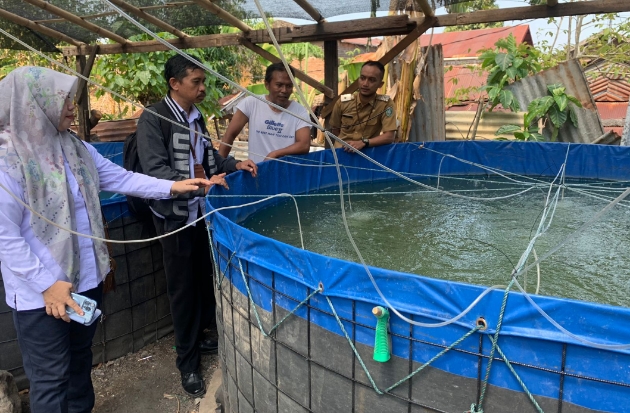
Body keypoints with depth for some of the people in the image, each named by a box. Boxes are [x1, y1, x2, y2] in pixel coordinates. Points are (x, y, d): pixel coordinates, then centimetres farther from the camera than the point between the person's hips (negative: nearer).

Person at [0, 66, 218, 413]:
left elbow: (121, 178, 3)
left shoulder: (77, 149, 3)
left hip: (87, 279, 7)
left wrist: (171, 186, -7)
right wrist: (47, 283, -19)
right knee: (51, 377, 9)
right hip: (40, 293, -7)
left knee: (80, 360, 24)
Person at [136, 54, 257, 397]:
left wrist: (234, 165, 0)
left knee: (205, 280, 13)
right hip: (175, 217, -6)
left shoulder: (195, 116, 7)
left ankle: (197, 337, 36)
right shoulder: (153, 119, -14)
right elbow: (156, 172, -23)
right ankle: (187, 361, 21)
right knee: (182, 288, 5)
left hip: (202, 212, 6)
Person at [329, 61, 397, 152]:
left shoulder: (386, 104, -10)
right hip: (342, 151, 1)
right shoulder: (342, 102, -4)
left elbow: (389, 137, -15)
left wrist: (363, 143, -26)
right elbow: (334, 130, 9)